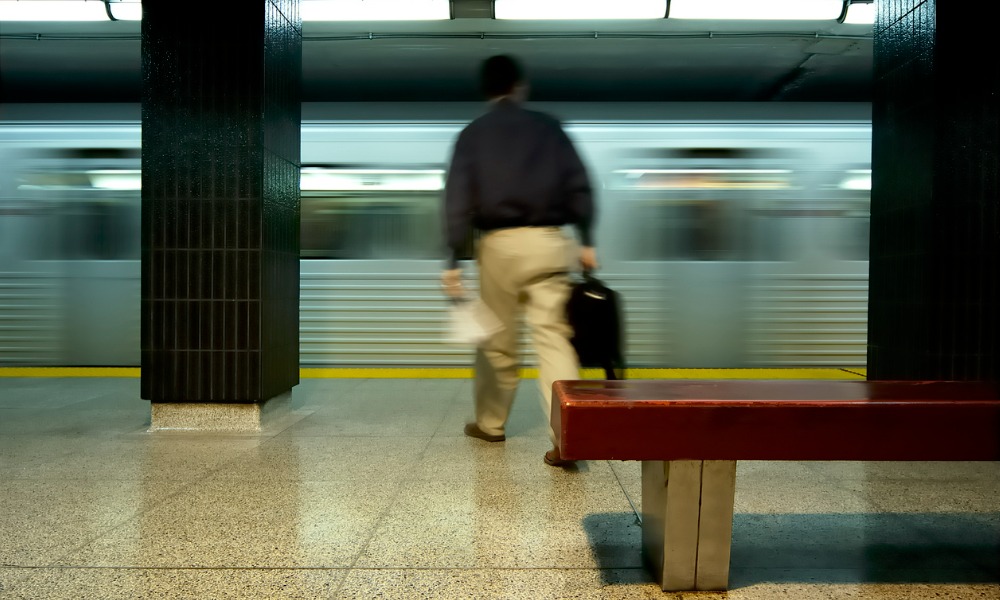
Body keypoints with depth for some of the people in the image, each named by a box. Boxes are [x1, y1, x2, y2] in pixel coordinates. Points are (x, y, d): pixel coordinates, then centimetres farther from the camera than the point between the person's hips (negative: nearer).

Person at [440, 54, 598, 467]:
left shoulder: (472, 135, 6)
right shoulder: (548, 127, 9)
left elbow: (458, 200, -3)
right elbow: (578, 186, 2)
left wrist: (453, 260, -6)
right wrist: (586, 241, 5)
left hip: (499, 243, 0)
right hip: (550, 242, 1)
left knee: (497, 339, 13)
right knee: (554, 337, -2)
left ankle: (490, 424, 28)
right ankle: (565, 435, -11)